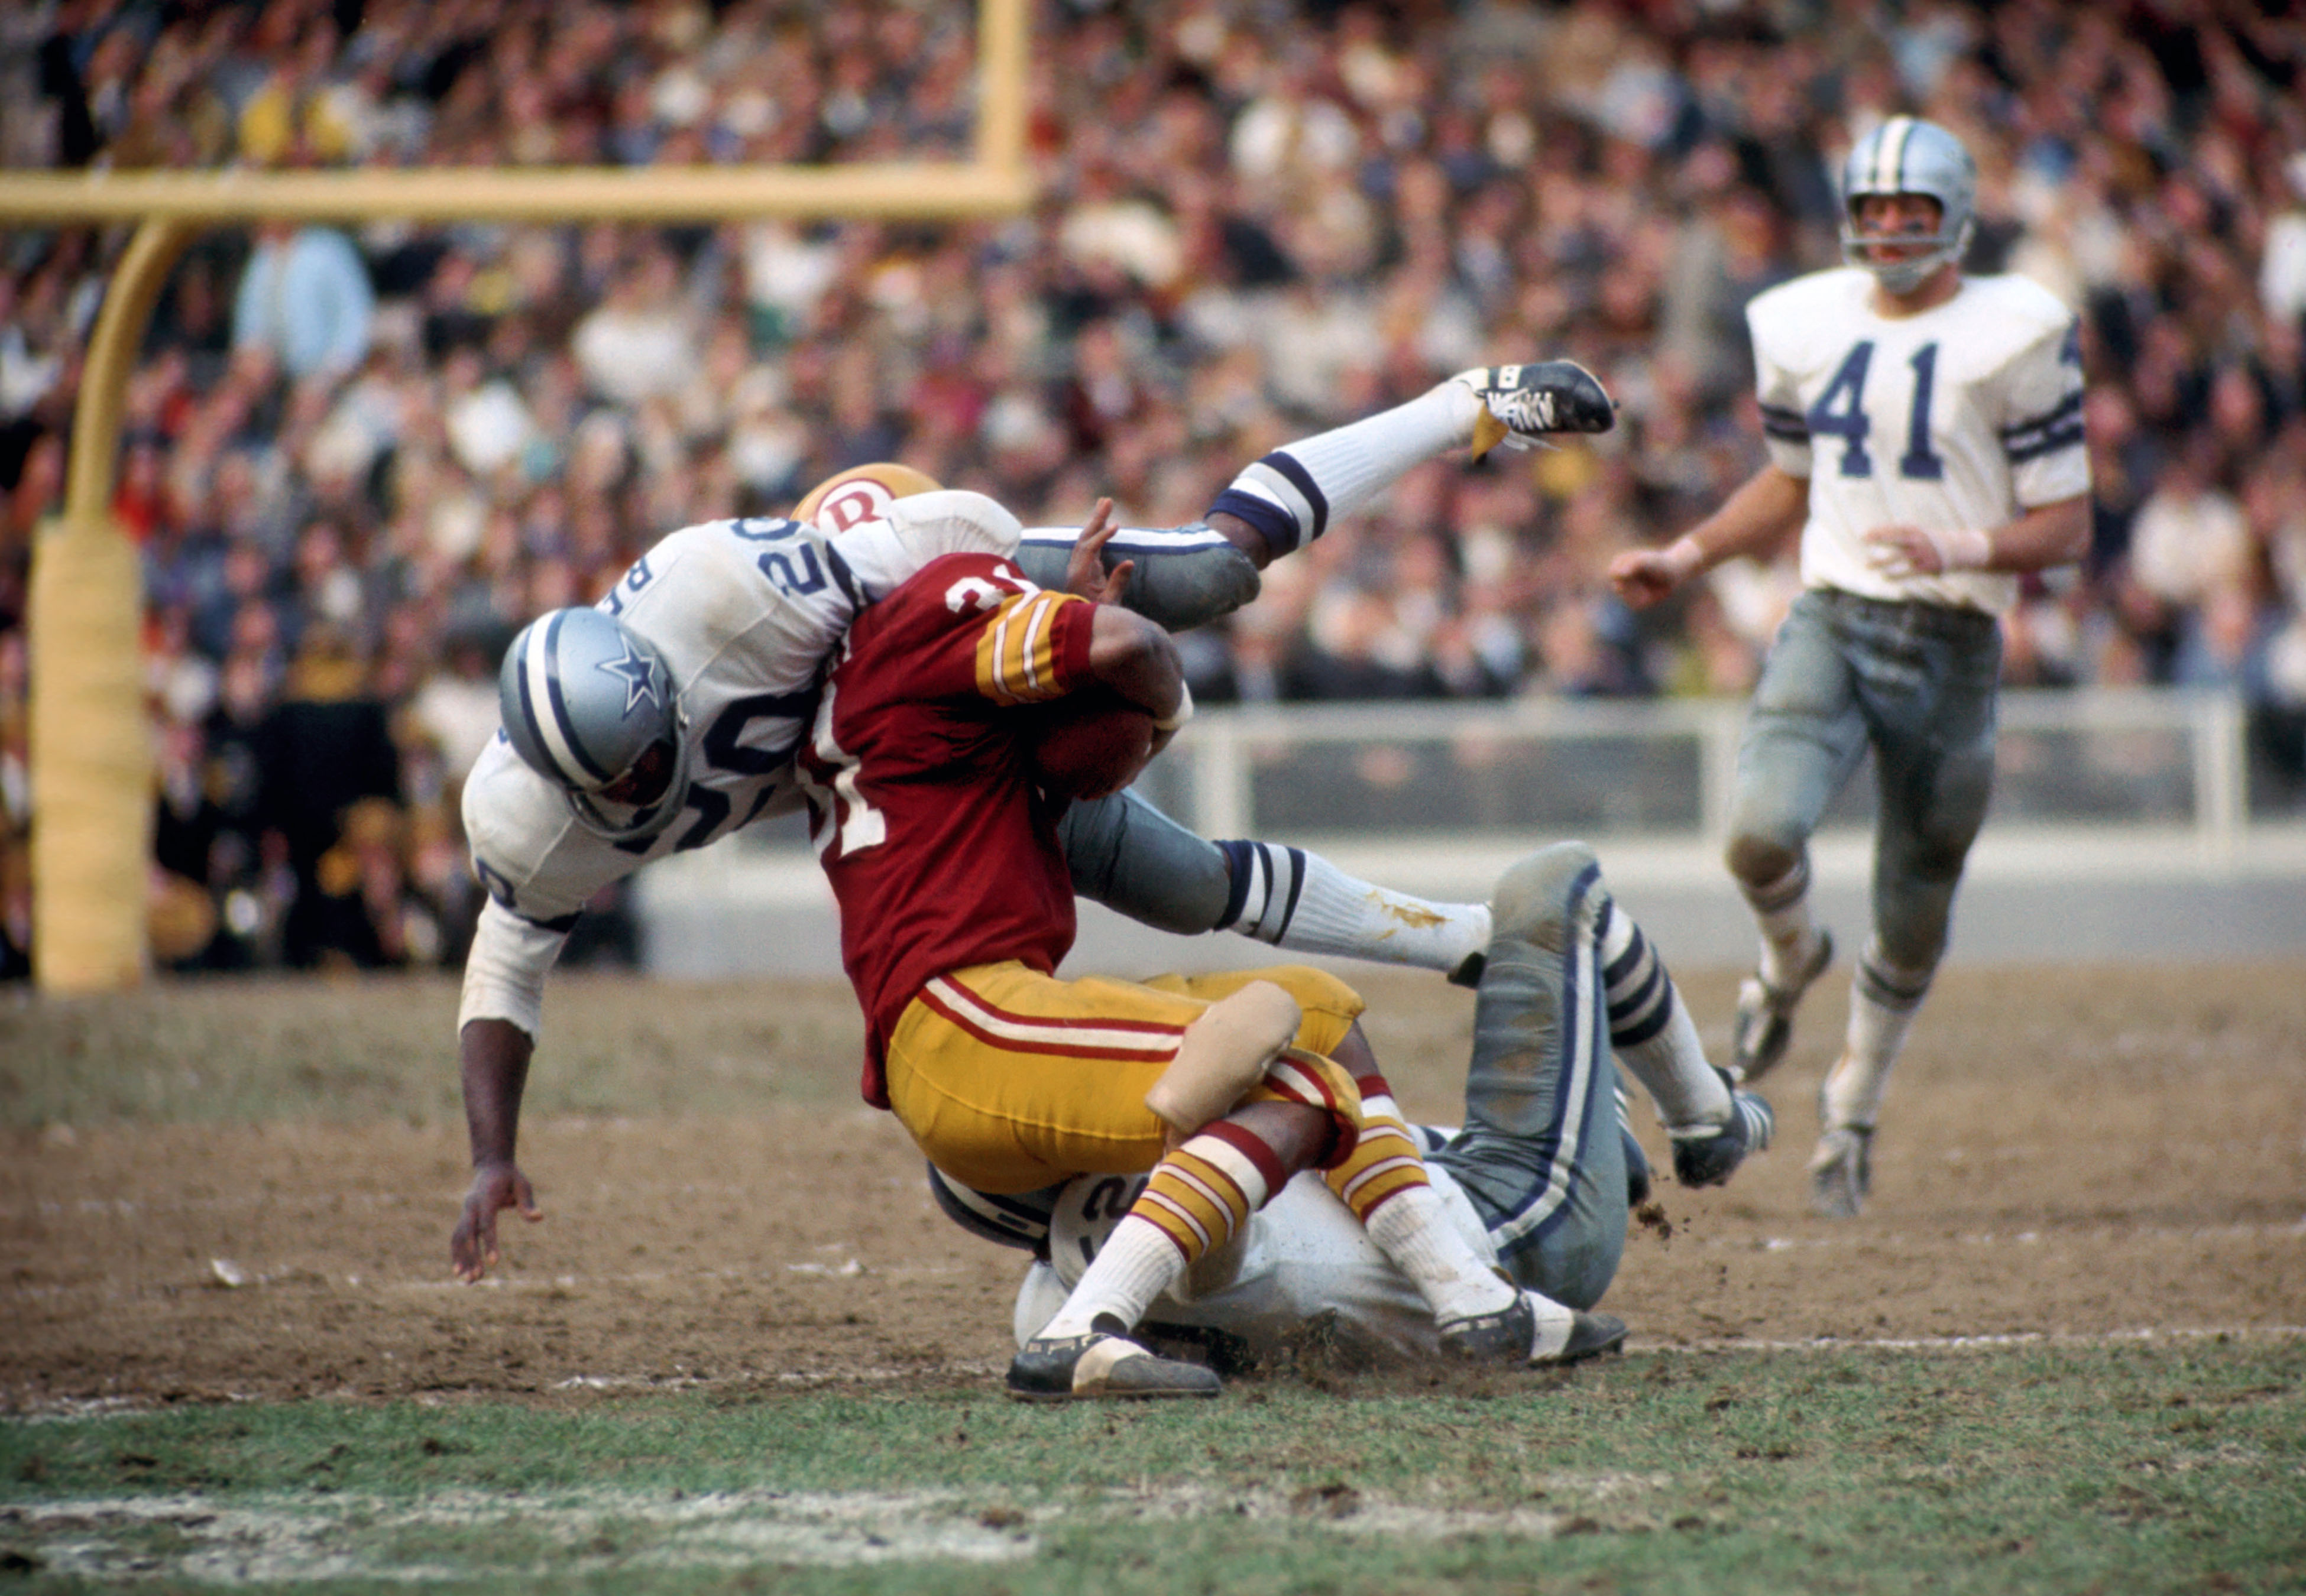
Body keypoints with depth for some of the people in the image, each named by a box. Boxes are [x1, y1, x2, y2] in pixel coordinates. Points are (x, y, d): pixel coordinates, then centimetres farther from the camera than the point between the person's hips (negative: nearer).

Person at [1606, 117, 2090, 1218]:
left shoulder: (2012, 338, -5)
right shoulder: (1809, 328, 8)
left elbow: (2066, 525, -5)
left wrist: (1963, 551, -23)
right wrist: (1686, 559, 11)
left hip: (1950, 648, -2)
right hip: (1830, 622, 2)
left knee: (1912, 915, 7)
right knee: (1762, 833, -24)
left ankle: (1853, 1109, 33)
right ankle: (1789, 964, 11)